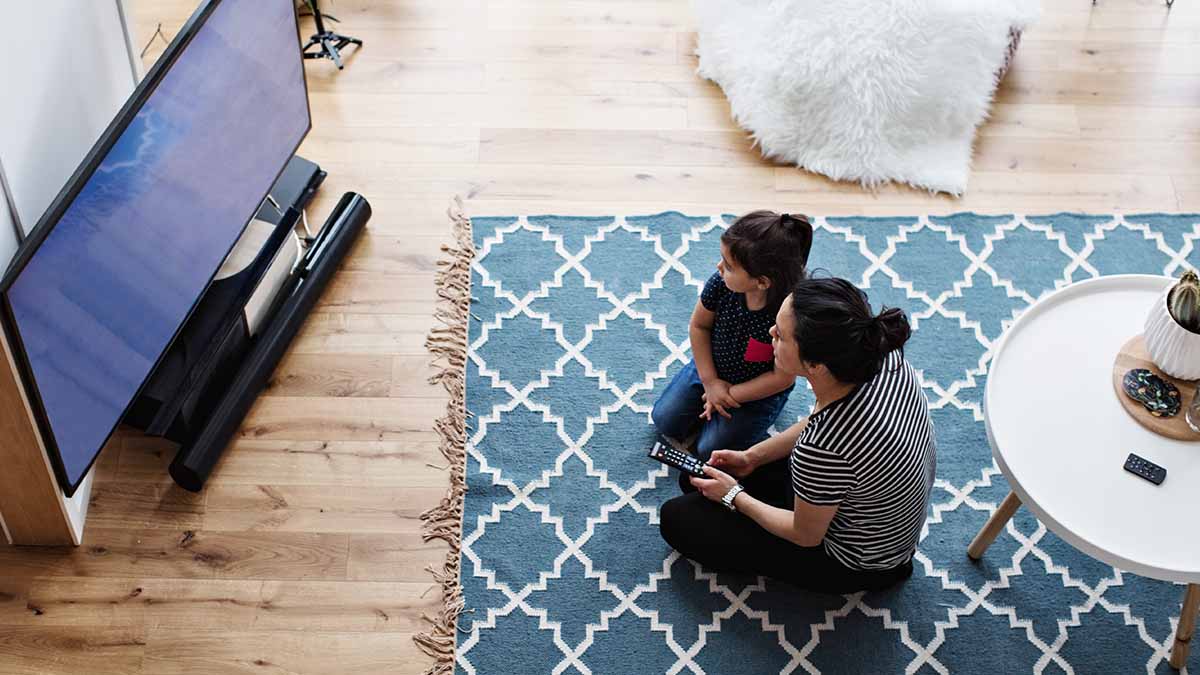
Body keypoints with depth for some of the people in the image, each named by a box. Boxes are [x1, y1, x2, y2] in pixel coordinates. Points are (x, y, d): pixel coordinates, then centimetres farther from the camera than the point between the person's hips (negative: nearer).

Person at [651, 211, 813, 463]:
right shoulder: (721, 283, -26)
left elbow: (782, 377, -24)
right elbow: (699, 326, -6)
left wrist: (732, 394, -18)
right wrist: (710, 381, -10)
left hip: (759, 391, -4)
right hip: (711, 368, 4)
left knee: (711, 450, -6)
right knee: (665, 419, 2)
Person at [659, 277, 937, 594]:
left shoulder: (821, 450, -42)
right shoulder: (884, 356, -23)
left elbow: (806, 535, -20)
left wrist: (734, 496, -5)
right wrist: (751, 457, 5)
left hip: (856, 561, -7)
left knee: (677, 518, 2)